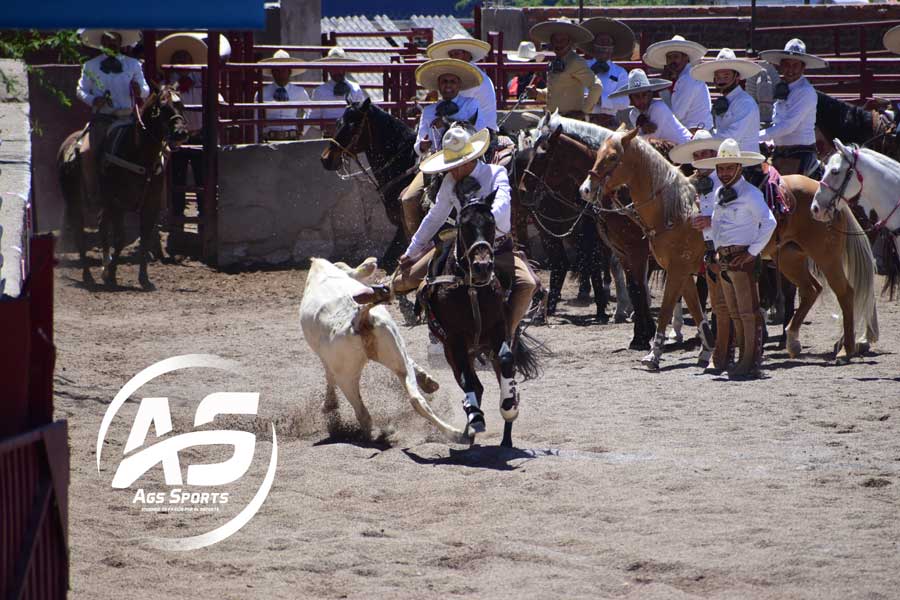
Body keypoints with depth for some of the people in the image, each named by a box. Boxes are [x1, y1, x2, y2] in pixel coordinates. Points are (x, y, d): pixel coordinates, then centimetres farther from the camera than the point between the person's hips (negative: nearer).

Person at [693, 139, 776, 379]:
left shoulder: (750, 194, -11)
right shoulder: (720, 194, 13)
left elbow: (769, 223, -17)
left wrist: (753, 252, -15)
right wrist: (718, 250, 14)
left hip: (743, 258, -9)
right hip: (724, 259, 9)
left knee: (749, 312, -6)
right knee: (734, 313, 12)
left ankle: (752, 362, -5)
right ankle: (744, 358, 18)